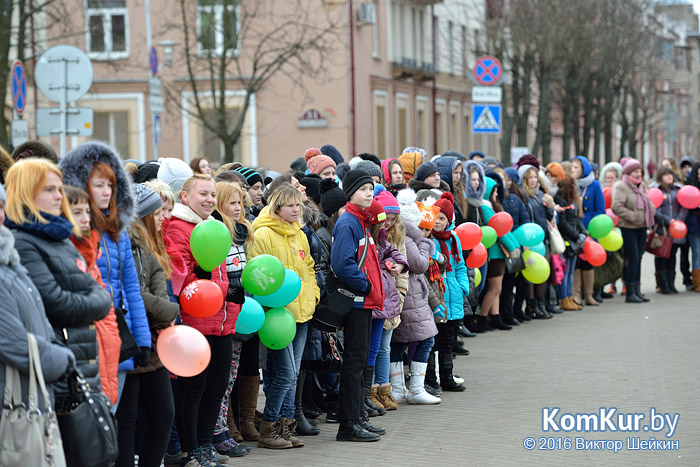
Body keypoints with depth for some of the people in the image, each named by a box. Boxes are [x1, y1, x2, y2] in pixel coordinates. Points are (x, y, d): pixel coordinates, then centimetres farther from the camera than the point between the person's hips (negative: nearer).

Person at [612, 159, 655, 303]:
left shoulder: (642, 186, 15)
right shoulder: (621, 186, -10)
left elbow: (649, 204, 27)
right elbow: (617, 207, -21)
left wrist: (649, 216, 8)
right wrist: (633, 216, -19)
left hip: (641, 228, 8)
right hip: (628, 228, -8)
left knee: (638, 259, 10)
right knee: (632, 259, -8)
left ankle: (637, 290, 16)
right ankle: (630, 293, -3)